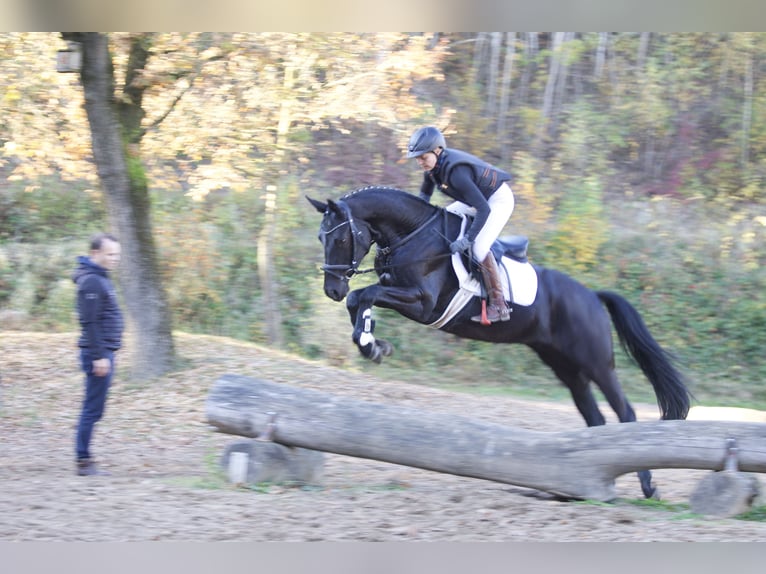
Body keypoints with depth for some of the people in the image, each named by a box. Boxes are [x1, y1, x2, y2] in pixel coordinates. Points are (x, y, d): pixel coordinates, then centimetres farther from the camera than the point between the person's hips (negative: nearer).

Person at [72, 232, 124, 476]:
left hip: (104, 352, 10)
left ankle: (84, 459, 15)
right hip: (98, 353, -10)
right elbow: (89, 323, -20)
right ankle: (83, 461, -3)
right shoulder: (91, 282, -15)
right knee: (92, 410, -6)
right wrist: (99, 356, -22)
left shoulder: (101, 279, 16)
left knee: (92, 410, 11)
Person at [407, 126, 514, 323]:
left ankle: (499, 305, -18)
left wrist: (467, 239, -43)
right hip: (479, 197, 10)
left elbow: (483, 209, -40)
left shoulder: (455, 172, -37)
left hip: (499, 199, -10)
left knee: (479, 247, -23)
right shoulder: (432, 166, -9)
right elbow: (425, 194, 12)